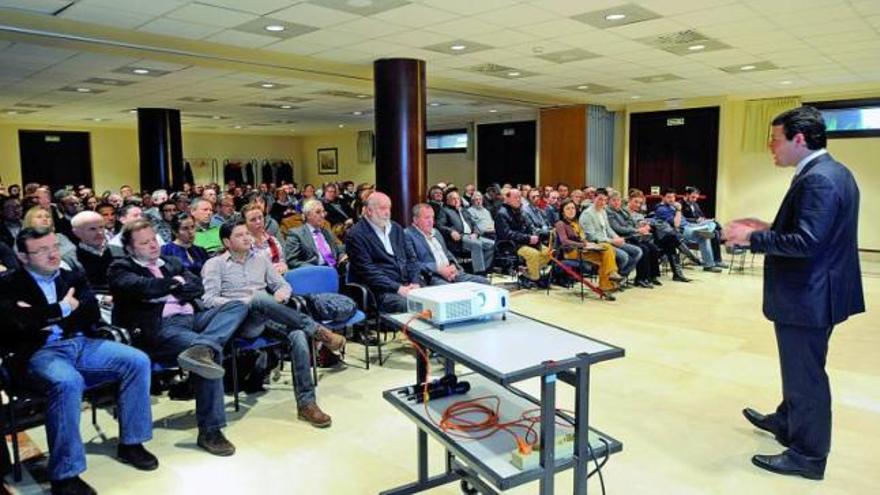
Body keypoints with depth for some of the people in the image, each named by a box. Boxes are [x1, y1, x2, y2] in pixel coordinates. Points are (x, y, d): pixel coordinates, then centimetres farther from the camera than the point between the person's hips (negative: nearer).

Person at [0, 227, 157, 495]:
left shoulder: (73, 277, 16)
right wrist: (63, 308, -6)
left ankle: (130, 443, -2)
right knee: (68, 382, -37)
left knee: (138, 361, -15)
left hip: (81, 344, 5)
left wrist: (44, 316, -7)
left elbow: (92, 314, 3)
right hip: (39, 352, -5)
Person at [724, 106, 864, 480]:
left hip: (806, 295, -11)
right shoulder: (833, 172, 10)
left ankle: (808, 454, 19)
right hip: (815, 291, 11)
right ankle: (787, 421, 45)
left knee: (805, 373, 4)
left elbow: (805, 242, -29)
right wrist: (768, 228, 8)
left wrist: (751, 237, -19)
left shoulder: (817, 179, -23)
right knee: (801, 367, 25)